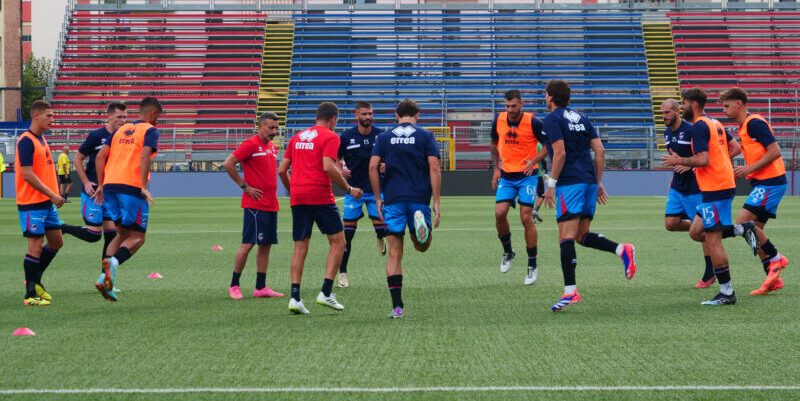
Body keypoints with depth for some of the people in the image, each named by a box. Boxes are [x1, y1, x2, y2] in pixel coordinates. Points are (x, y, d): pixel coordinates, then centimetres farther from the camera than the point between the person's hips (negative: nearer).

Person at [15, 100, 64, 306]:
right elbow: (27, 175, -20)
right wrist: (52, 195, -19)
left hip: (47, 203, 9)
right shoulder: (26, 141, -14)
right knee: (36, 247, -6)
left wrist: (54, 195, 14)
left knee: (56, 242, 12)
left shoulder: (41, 139, 15)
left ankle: (34, 280, 26)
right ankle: (30, 295, 0)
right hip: (32, 204, -9)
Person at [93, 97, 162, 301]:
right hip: (132, 187, -6)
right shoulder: (150, 131, 2)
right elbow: (145, 155, -16)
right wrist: (144, 186, -19)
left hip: (110, 185, 6)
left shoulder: (121, 130, 21)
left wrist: (101, 185, 17)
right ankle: (113, 262, -28)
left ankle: (105, 278, 1)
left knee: (122, 234, 16)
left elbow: (100, 156, 14)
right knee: (137, 237, 1)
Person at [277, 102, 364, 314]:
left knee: (300, 247, 7)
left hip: (298, 197, 6)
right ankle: (326, 292, -5)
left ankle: (295, 297, -2)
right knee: (338, 242, 4)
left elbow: (282, 170, 16)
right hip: (320, 196, -6)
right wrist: (348, 189, -7)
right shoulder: (330, 137, -1)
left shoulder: (297, 137, 18)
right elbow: (328, 167, -15)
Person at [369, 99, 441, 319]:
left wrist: (378, 198, 6)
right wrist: (436, 202, -2)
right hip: (419, 197, -1)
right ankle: (420, 219, -21)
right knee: (422, 246, 15)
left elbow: (373, 166, 0)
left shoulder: (385, 137, 9)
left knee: (394, 253, 4)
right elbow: (434, 167, -3)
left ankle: (396, 306, -3)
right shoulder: (425, 135, 5)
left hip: (393, 198, 1)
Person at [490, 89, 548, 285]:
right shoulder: (498, 120, 0)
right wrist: (496, 168, 10)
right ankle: (507, 251, 15)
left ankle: (532, 265, 3)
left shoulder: (533, 122, -13)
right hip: (506, 176, 3)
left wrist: (534, 160, -16)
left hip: (527, 175, -3)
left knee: (526, 218, -8)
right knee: (499, 213, -12)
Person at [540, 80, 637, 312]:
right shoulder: (580, 117, 18)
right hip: (589, 181, 8)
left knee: (566, 237, -8)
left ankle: (570, 291, -14)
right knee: (582, 235, 14)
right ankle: (622, 250, -7)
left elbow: (560, 153, -14)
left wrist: (551, 184, -10)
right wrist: (598, 183, 19)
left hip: (569, 183, -8)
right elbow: (600, 150, 14)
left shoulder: (552, 119, -3)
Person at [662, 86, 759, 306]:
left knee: (712, 239, -7)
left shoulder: (699, 126, -13)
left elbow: (703, 160, -21)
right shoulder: (715, 123, 16)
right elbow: (735, 147, 20)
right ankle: (743, 229, 7)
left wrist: (680, 161, -7)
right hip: (724, 183, 10)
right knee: (696, 232, 13)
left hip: (715, 189, -10)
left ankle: (727, 292, -5)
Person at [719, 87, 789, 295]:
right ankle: (773, 279, 9)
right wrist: (742, 171, 14)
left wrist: (748, 169, -17)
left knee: (743, 221, -17)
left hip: (770, 183, -10)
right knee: (754, 230, 7)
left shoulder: (754, 123, -13)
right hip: (762, 184, 10)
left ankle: (776, 259, -5)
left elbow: (775, 152, -19)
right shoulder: (744, 126, 17)